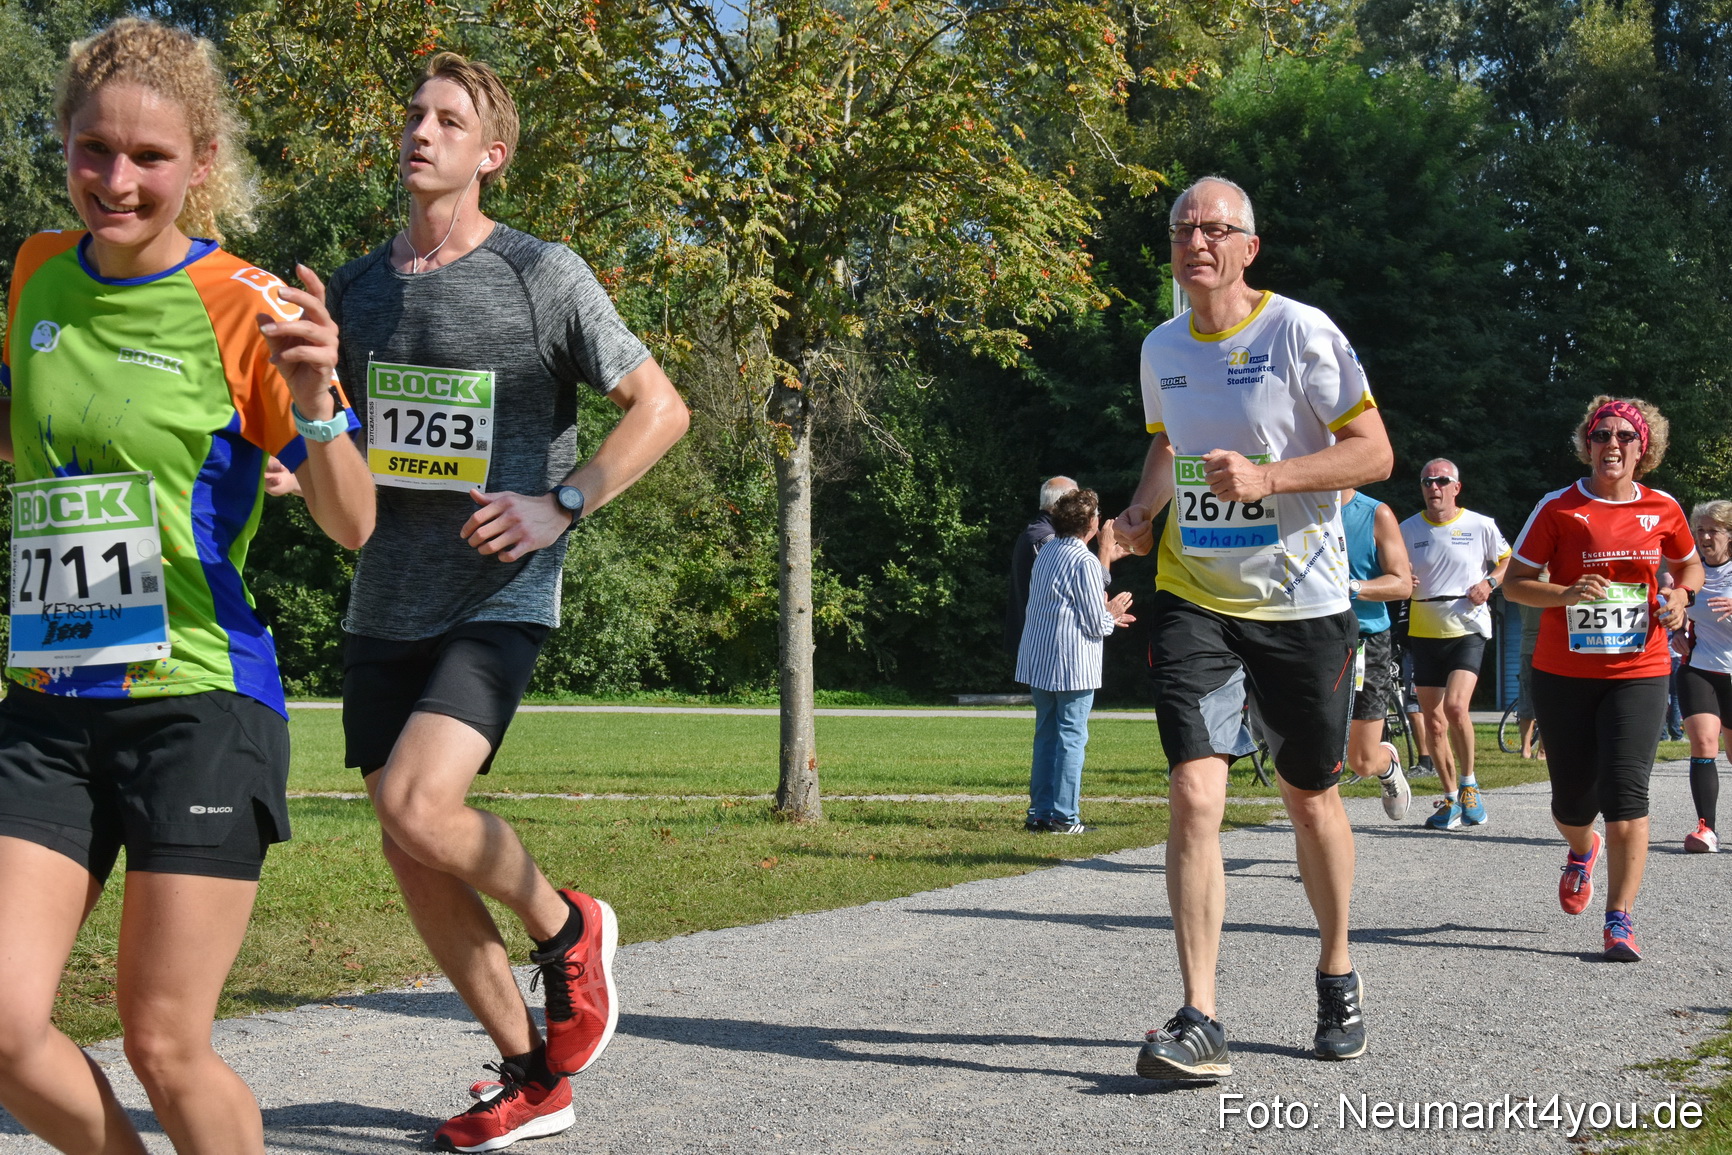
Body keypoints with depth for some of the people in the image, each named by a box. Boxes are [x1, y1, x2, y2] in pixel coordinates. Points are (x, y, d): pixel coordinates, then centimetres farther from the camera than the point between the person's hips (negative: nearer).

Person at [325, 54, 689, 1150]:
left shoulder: (544, 275, -4)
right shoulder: (356, 286, 11)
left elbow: (661, 407, -2)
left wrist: (560, 505, -13)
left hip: (498, 600, -6)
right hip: (385, 606, 6)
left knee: (418, 804, -25)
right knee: (414, 861, 5)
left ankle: (568, 928, 6)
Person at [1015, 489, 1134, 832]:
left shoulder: (1047, 553, 12)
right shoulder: (1085, 562, -14)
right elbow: (1096, 625, -13)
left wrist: (1106, 614, 24)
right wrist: (1112, 615, 8)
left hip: (1038, 662, 8)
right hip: (1072, 665, -8)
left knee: (1046, 736, 13)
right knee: (1071, 739, -3)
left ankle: (1040, 812, 14)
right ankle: (1063, 816, -3)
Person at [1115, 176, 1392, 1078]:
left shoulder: (1300, 332, -9)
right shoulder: (1161, 348, 7)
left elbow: (1374, 453, -10)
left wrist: (1266, 477, -23)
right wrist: (1144, 509, 4)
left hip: (1301, 604, -3)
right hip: (1192, 598, 3)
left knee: (1310, 799, 11)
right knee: (1194, 795, -13)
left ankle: (1338, 978, 34)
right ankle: (1198, 1022, -12)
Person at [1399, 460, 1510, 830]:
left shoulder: (1480, 526, -1)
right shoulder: (1407, 530, 5)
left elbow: (1508, 559, 14)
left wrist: (1489, 583, -5)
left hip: (1467, 629, -3)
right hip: (1424, 633, 3)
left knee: (1455, 706, -22)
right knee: (1433, 722, 5)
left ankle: (1469, 783, -2)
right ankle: (1451, 799, 17)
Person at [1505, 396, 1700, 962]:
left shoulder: (1663, 509, 4)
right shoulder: (1558, 507, -3)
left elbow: (1688, 564, 23)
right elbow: (1514, 583, -2)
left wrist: (1681, 594, 0)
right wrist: (1567, 593, -20)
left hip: (1638, 672, 0)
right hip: (1563, 674, 0)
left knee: (1626, 791, -14)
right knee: (1572, 798, 8)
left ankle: (1620, 920, -8)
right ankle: (1582, 850, 45)